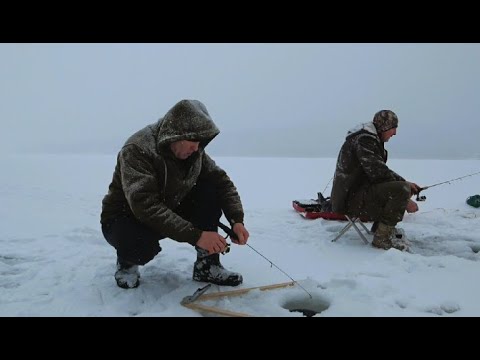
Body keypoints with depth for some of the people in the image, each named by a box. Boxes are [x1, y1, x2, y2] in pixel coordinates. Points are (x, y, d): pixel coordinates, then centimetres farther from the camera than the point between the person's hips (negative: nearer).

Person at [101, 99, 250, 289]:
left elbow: (222, 181, -5)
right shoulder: (137, 149, -29)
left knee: (209, 189, -16)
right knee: (142, 245, -39)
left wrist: (236, 220, -23)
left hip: (168, 215, 6)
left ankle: (207, 265, -10)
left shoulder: (194, 152, -9)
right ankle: (126, 261, -2)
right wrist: (196, 235, -42)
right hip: (125, 218, -5)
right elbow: (145, 206, -38)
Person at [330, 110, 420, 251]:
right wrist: (405, 201, -17)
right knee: (401, 189, -25)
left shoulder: (372, 139, 18)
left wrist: (406, 182, 10)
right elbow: (379, 174, -24)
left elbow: (383, 170, 24)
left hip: (357, 193, 11)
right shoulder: (364, 140, -17)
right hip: (351, 199, -11)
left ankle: (381, 225, 17)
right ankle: (383, 237, -15)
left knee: (403, 185, 16)